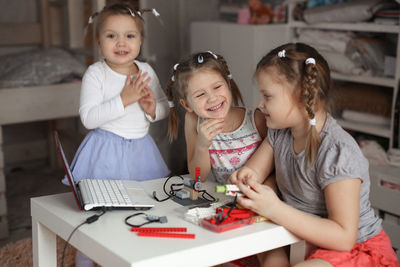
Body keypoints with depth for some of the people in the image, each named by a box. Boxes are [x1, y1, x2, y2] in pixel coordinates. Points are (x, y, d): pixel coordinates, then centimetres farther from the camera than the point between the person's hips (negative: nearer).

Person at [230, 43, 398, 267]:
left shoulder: (338, 153, -25)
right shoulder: (280, 133, -1)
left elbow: (343, 237, -27)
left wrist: (275, 210, -33)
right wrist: (247, 178, -18)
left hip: (354, 248, -7)